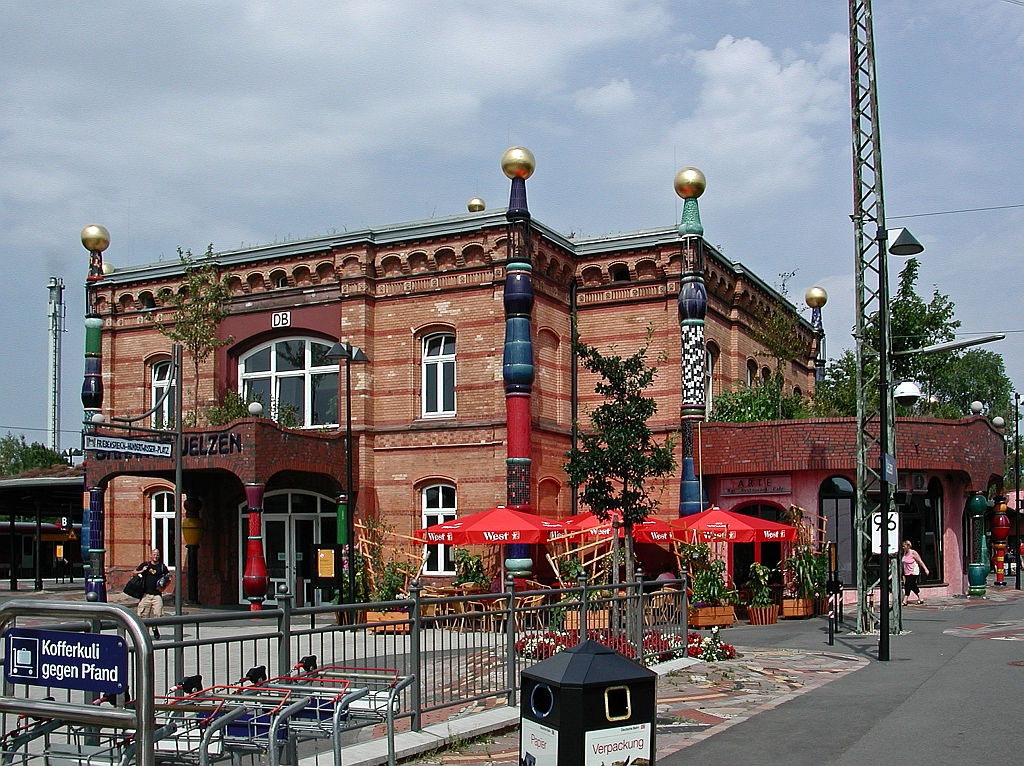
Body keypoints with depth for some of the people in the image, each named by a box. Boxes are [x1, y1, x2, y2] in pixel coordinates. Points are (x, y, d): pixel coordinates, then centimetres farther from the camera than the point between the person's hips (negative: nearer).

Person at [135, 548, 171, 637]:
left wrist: (164, 587, 4)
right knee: (143, 613, -1)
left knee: (158, 614, -8)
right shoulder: (145, 565, 7)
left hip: (157, 594, 0)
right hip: (146, 594, 0)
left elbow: (169, 579, 18)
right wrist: (141, 571, -6)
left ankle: (155, 628, 16)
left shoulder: (163, 567, 8)